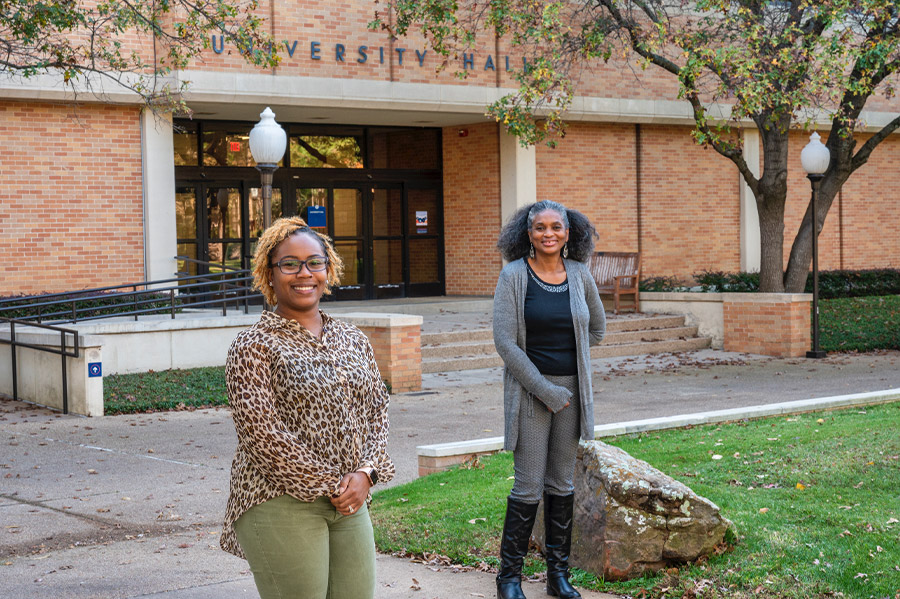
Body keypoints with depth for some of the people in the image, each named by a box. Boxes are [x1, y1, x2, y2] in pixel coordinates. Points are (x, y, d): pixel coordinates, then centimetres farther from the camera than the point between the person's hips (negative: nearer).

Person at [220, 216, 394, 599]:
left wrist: (365, 472, -4)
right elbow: (262, 433, -13)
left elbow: (376, 410, 13)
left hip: (350, 503, 6)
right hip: (281, 506, -5)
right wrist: (328, 485, -12)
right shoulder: (254, 346, -5)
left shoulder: (353, 340, 13)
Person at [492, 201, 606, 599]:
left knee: (562, 483, 10)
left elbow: (597, 327, 20)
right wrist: (547, 391, -13)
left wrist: (573, 363, 11)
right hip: (530, 390, -4)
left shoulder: (579, 275, 4)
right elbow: (505, 342, -12)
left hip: (572, 390, 4)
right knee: (529, 486, -3)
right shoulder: (514, 275, -7)